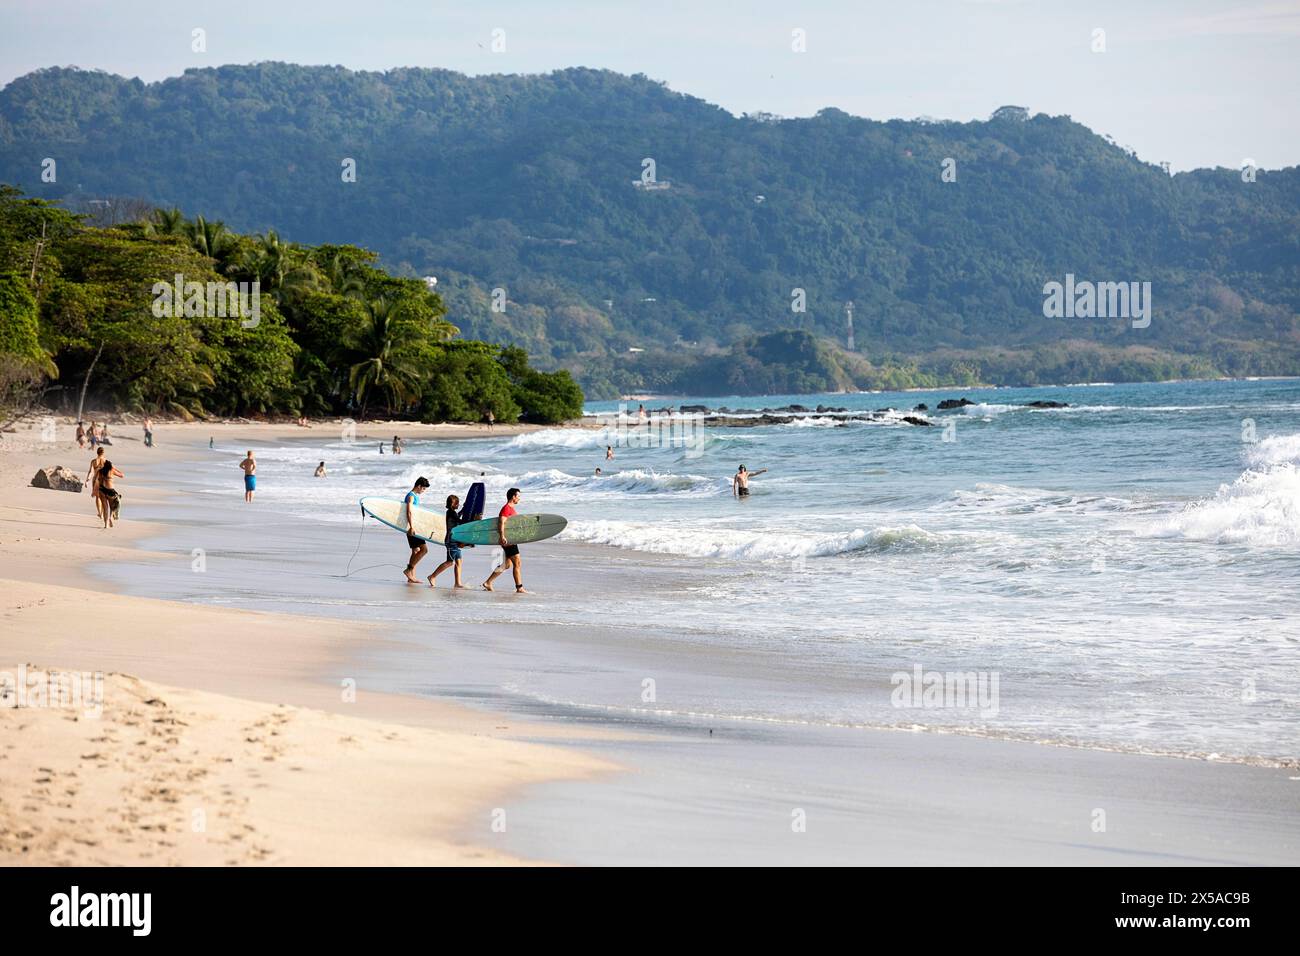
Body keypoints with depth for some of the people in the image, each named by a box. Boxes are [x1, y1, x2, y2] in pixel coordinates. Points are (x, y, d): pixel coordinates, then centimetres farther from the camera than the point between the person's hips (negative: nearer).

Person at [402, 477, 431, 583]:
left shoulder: (415, 496, 18)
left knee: (416, 551, 11)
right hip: (411, 528, -10)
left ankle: (412, 577, 12)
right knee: (424, 549, -15)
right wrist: (411, 527, -29)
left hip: (413, 528, 10)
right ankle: (409, 570, -12)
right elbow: (409, 512, -22)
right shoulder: (411, 496, -12)